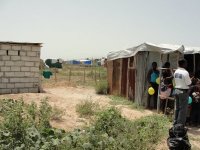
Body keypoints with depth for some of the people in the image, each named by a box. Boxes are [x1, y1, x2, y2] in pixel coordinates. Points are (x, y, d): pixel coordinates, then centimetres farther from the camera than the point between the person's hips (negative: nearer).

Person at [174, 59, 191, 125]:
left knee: (177, 108, 17)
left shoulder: (176, 72, 5)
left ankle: (175, 122, 25)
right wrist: (191, 80, 5)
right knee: (183, 109, 1)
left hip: (176, 90, 8)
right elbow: (188, 83, -14)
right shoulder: (185, 72, -18)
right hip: (183, 91, -8)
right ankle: (180, 124, 4)